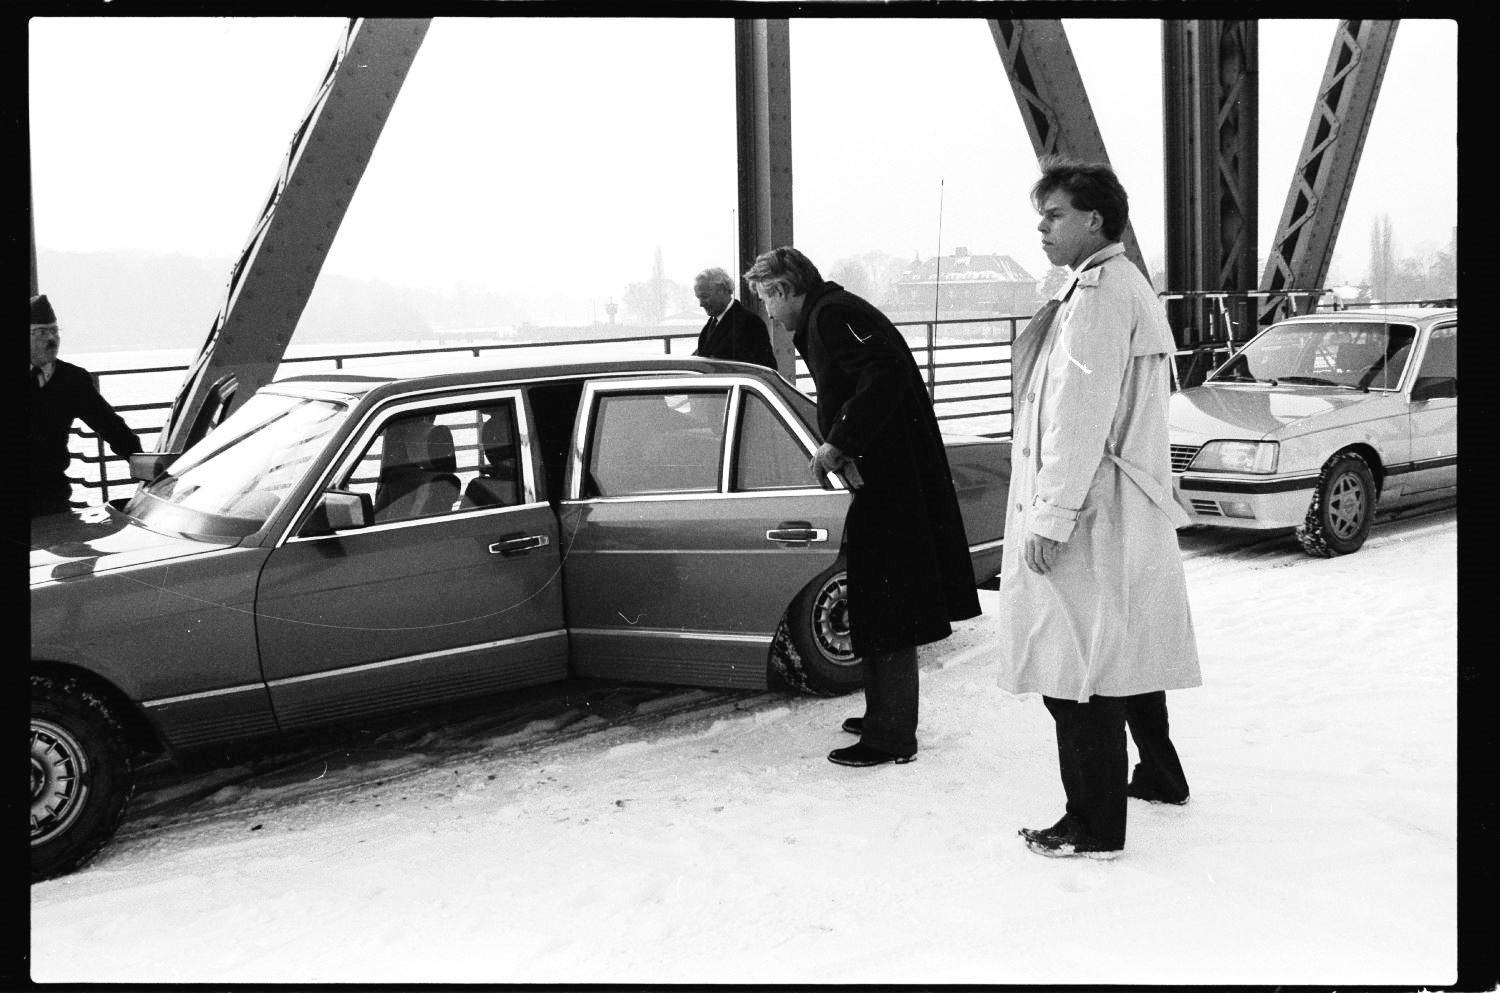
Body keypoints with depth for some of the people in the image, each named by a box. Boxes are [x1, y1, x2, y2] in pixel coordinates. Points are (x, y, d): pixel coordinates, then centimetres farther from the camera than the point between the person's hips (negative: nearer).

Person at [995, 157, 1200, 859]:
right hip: (1132, 511, 11)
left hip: (1086, 512, -11)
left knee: (1077, 670, -5)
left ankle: (1095, 826, 3)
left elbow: (1079, 417, -22)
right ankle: (1159, 773, 38)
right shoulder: (1127, 286, 18)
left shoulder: (1099, 291, -15)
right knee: (1126, 650, 23)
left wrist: (1050, 516, -22)